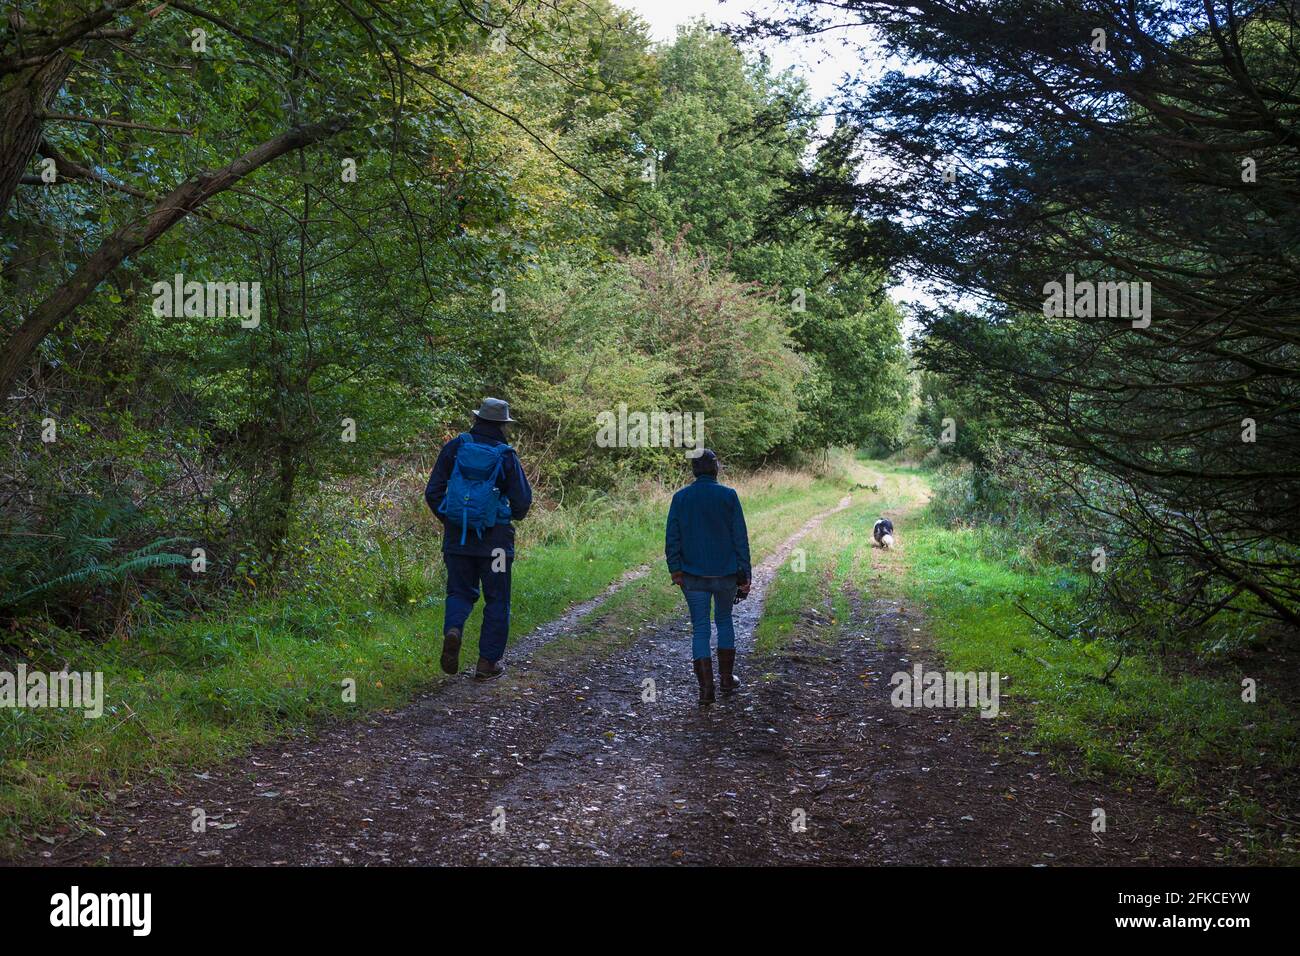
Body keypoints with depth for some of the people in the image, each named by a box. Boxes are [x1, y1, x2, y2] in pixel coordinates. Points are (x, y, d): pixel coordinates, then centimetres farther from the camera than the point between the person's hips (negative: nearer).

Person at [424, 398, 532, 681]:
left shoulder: (455, 447, 0)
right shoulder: (506, 456, -7)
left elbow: (433, 492, 0)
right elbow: (522, 500, -6)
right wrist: (514, 515, 17)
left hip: (457, 536, 2)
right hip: (494, 539, -2)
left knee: (460, 592, 16)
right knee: (496, 600, 10)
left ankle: (452, 629, -14)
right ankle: (488, 662, 11)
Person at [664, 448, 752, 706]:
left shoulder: (680, 498, -1)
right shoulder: (728, 496, -5)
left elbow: (671, 539, -4)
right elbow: (740, 538, -4)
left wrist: (675, 570, -1)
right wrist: (744, 576, 0)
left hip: (693, 576, 0)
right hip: (726, 574, 0)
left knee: (700, 629, 5)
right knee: (724, 620, 20)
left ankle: (706, 689, -1)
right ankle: (726, 679, 24)